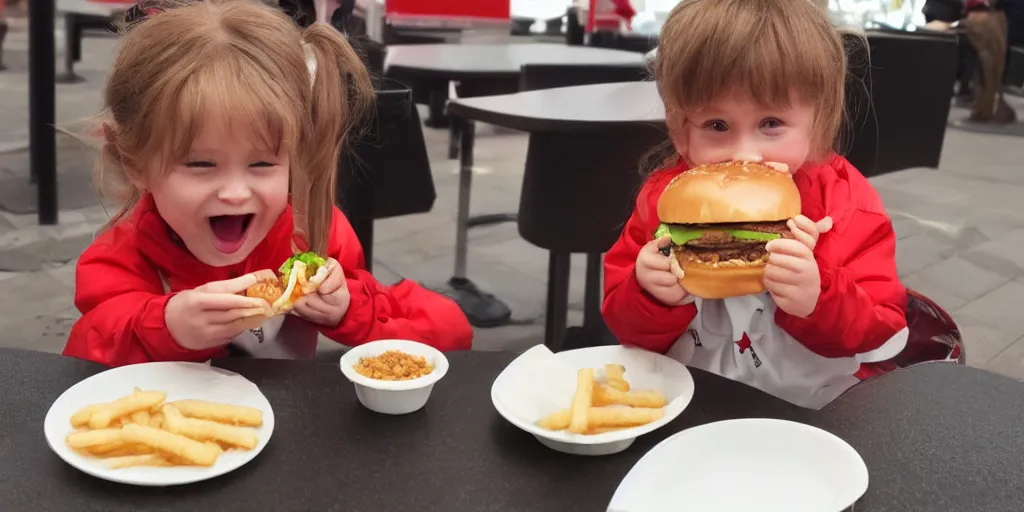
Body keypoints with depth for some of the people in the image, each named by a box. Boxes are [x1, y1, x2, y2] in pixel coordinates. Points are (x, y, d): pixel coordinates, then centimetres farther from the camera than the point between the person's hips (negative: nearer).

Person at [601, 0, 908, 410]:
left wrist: (819, 303, -30)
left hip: (820, 416, 0)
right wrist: (652, 299, -25)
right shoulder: (664, 199, -7)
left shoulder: (847, 208, -10)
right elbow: (625, 327, -3)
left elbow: (880, 333, -11)